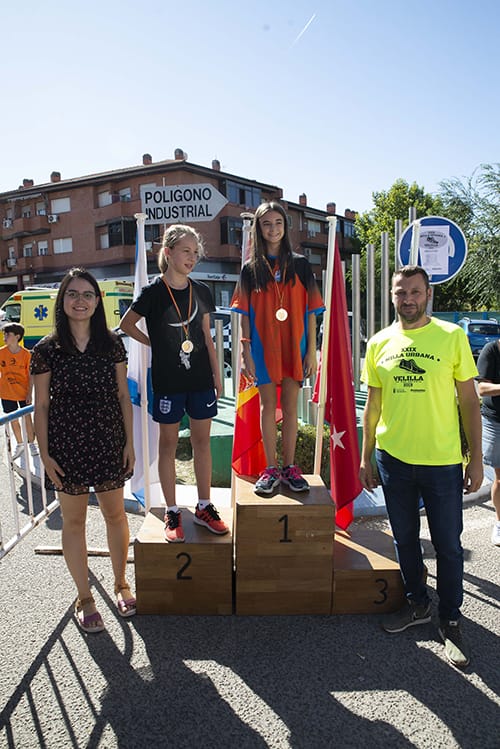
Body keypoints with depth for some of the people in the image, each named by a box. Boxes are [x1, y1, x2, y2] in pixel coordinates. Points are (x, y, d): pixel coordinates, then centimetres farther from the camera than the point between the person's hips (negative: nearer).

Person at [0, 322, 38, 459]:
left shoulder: (26, 354, -11)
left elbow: (30, 376, -6)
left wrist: (29, 393, -10)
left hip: (23, 393, -2)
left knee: (27, 418, 7)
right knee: (13, 419, 12)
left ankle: (31, 443, 25)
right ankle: (19, 444, 29)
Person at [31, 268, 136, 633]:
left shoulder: (112, 344, 1)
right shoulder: (47, 349, -4)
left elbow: (123, 396, 4)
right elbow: (41, 405, -2)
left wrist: (129, 442, 1)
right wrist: (45, 454, -5)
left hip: (109, 443, 2)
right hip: (67, 446, -1)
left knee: (115, 514, 12)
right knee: (74, 520, 10)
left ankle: (121, 583, 34)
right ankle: (84, 597, 27)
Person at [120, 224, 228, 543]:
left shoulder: (201, 291, 5)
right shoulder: (153, 292, -6)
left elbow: (206, 336, 11)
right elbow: (127, 323, 6)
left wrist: (217, 373, 9)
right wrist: (152, 343, 0)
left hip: (200, 378, 4)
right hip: (167, 380, -3)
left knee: (202, 441, 9)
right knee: (169, 444, 6)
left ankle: (204, 507, 23)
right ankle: (172, 512, 19)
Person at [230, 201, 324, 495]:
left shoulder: (300, 264, 5)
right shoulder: (251, 268, 5)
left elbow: (310, 312, 3)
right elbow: (245, 314, 3)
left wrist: (312, 351, -3)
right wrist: (246, 353, -4)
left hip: (294, 346, 0)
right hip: (263, 346, 0)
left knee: (290, 406, 6)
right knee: (268, 405, 5)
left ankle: (289, 466, 17)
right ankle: (271, 468, 14)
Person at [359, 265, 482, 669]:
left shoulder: (452, 336, -4)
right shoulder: (380, 343, 4)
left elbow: (469, 401, -1)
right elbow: (373, 405, 9)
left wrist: (476, 457, -4)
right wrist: (365, 457, 9)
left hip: (442, 461, -3)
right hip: (393, 458, 3)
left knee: (448, 545, 9)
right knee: (405, 539, 16)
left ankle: (451, 621, 29)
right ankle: (418, 604, 38)